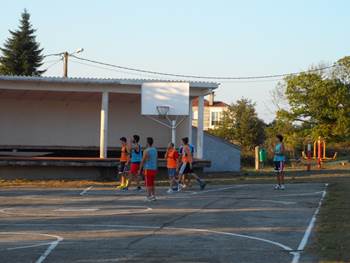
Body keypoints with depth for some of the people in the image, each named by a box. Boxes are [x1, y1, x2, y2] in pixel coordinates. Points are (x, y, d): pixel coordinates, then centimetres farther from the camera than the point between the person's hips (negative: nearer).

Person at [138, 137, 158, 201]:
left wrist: (140, 169, -5)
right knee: (152, 184, 14)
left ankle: (148, 197, -4)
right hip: (154, 169, 7)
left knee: (148, 184, -3)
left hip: (148, 169, -6)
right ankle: (153, 196, 13)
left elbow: (143, 161, -11)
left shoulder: (146, 151, -12)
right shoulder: (155, 150, 9)